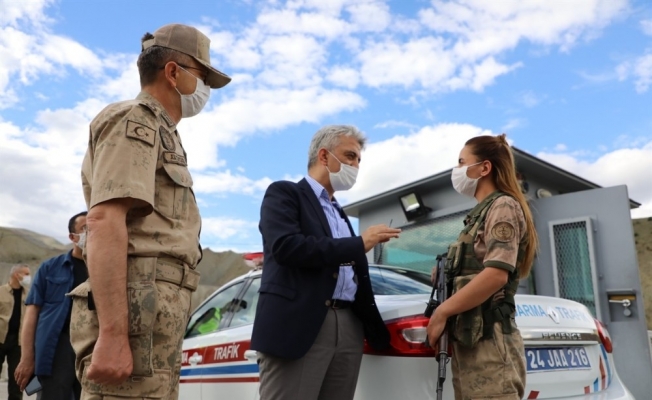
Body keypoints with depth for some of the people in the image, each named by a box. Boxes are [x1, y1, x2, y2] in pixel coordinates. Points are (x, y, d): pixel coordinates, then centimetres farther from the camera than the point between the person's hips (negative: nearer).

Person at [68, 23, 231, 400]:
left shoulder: (160, 133, 25)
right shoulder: (135, 122, -3)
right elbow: (105, 221, -18)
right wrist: (112, 334, -26)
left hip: (155, 316, 9)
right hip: (136, 312, -9)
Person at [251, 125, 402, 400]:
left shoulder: (340, 213, 26)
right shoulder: (284, 193, 3)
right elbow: (286, 247, -14)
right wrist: (359, 244, -10)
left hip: (349, 329, 7)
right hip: (298, 326, -7)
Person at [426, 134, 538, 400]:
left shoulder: (503, 206, -5)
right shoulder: (482, 213, 21)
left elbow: (496, 274, -19)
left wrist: (442, 312, -14)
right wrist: (446, 274, 4)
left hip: (488, 338, -9)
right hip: (470, 337, 9)